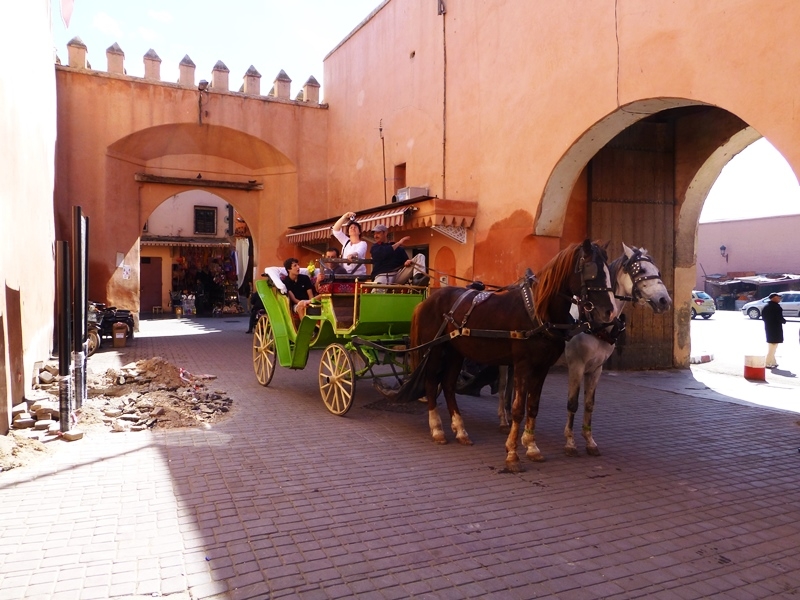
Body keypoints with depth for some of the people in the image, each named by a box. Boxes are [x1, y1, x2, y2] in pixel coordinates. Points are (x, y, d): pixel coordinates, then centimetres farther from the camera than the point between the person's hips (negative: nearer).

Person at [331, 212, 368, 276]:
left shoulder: (362, 243, 0)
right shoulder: (346, 242, 16)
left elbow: (359, 252, -22)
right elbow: (335, 230, 9)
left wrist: (353, 255, -47)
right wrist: (345, 216, 1)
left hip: (358, 275, -4)